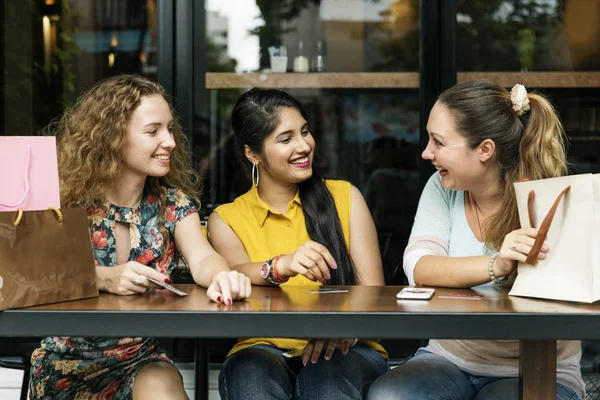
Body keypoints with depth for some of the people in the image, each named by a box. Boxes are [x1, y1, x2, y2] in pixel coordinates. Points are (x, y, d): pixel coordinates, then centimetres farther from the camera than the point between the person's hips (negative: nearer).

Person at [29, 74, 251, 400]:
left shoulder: (172, 202, 2)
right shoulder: (68, 198, -7)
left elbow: (201, 258, -15)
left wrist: (221, 276, -38)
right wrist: (104, 278, -37)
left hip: (142, 361, 1)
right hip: (66, 364, -1)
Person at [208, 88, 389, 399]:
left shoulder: (344, 196, 12)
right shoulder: (226, 219, 12)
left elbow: (372, 291, 3)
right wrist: (280, 267, -33)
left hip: (340, 349, 0)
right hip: (264, 349, 0)